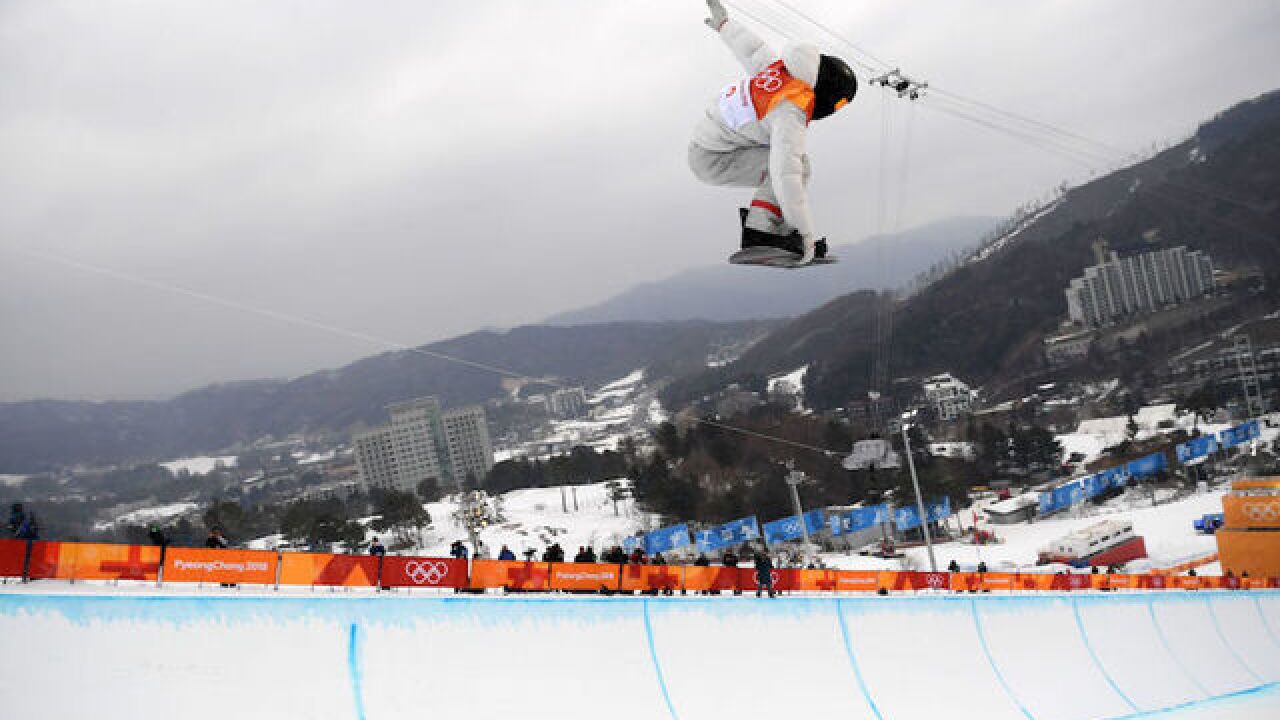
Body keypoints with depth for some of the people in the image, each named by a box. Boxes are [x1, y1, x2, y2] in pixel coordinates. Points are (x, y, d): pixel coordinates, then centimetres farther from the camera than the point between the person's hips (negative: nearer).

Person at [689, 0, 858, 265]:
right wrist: (808, 235, -35)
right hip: (712, 161, -10)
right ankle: (759, 232, -18)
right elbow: (785, 175, -35)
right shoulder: (792, 113, -28)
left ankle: (781, 231, 5)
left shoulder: (780, 67, -5)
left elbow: (750, 49, 14)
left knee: (797, 159, 10)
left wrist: (724, 23, 36)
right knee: (795, 163, -20)